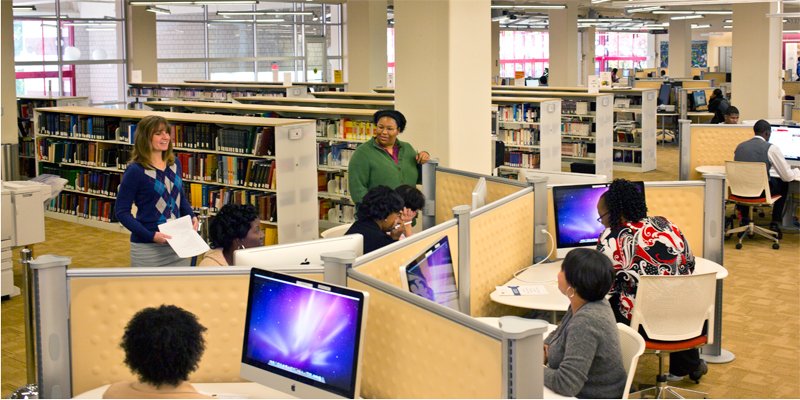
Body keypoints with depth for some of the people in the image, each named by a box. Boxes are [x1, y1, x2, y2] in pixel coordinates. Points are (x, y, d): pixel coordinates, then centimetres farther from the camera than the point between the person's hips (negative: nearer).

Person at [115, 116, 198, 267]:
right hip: (147, 247, -6)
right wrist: (150, 235, -21)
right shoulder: (135, 170, -13)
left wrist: (191, 217, 0)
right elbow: (121, 212, -12)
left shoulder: (174, 164, 5)